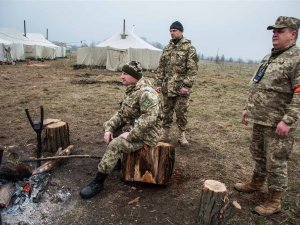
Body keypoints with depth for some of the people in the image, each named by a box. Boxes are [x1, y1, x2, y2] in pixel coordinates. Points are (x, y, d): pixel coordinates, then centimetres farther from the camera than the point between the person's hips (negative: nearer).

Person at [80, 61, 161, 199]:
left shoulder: (146, 92, -22)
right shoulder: (131, 90, 9)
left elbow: (149, 118, -34)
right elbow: (121, 113, 11)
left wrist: (130, 135, -28)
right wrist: (109, 128, -4)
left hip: (144, 135, -10)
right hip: (131, 128, 10)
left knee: (115, 145, -24)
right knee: (108, 127, 11)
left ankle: (98, 182, -9)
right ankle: (115, 160, 25)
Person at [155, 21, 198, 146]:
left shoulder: (189, 48, -4)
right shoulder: (167, 48, 12)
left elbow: (192, 69, -11)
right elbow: (161, 67, 12)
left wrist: (187, 86, -19)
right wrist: (158, 83, 5)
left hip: (181, 88, -5)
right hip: (167, 87, 5)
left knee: (181, 113, 4)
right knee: (166, 112, 11)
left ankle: (182, 135, 20)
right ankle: (165, 135, 24)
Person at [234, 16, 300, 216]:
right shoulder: (269, 57, 15)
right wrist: (249, 108, 17)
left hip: (278, 123, -8)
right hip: (260, 119, 8)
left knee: (275, 162, 2)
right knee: (258, 154, 21)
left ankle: (274, 201, 18)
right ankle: (256, 183, 41)